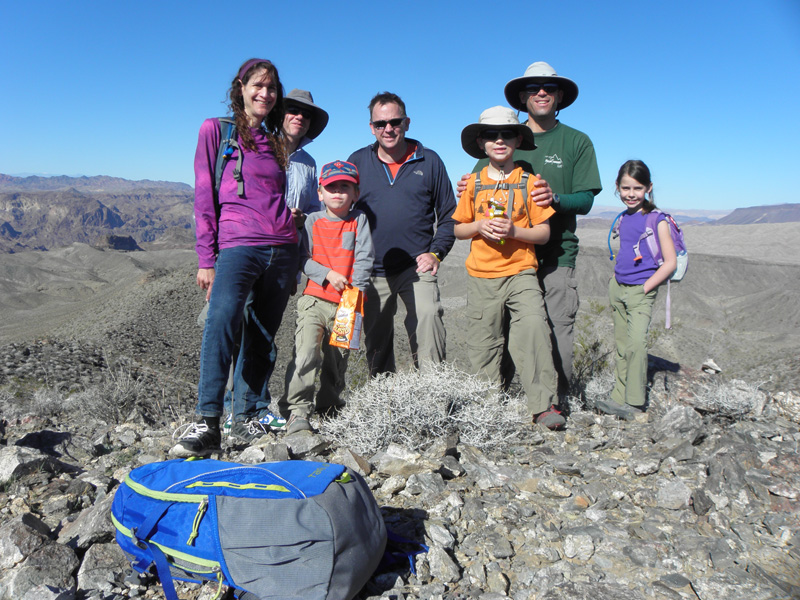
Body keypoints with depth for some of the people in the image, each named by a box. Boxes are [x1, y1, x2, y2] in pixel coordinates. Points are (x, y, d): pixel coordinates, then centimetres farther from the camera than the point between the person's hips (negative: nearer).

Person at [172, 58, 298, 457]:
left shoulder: (276, 141, 21)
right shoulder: (215, 129, 9)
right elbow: (204, 196, 3)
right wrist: (206, 259, -4)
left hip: (282, 249, 5)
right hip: (238, 245, -4)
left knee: (263, 337, 3)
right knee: (222, 321, -26)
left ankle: (246, 417, 11)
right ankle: (207, 424, -27)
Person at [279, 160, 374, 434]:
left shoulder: (359, 220, 7)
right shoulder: (313, 221, 8)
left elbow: (365, 258, 1)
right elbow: (303, 257, 2)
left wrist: (355, 289, -10)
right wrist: (328, 274, -11)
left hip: (346, 303, 1)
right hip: (314, 300, -1)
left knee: (338, 360, 8)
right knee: (306, 353, -18)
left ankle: (328, 406, 26)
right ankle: (297, 411, -14)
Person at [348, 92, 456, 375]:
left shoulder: (429, 161, 5)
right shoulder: (357, 161, 7)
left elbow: (448, 214, 10)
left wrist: (436, 253, -4)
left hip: (418, 267, -2)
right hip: (372, 271, 2)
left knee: (428, 317, -23)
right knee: (376, 342, 9)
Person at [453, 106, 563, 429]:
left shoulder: (529, 182, 3)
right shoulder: (473, 183, 8)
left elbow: (544, 233, 1)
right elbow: (458, 229, 11)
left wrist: (515, 231, -17)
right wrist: (478, 226, -9)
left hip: (521, 272, -2)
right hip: (481, 275, 2)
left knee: (534, 328, -17)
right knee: (482, 342, 7)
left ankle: (544, 404, -6)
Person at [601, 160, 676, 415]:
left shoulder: (657, 219, -8)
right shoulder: (623, 219, 10)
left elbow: (670, 262, -10)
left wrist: (645, 287, -14)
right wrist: (615, 279, 12)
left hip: (641, 291, -6)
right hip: (618, 288, 6)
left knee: (636, 343, -17)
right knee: (621, 345, 10)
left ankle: (634, 403, -12)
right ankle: (619, 398, 17)